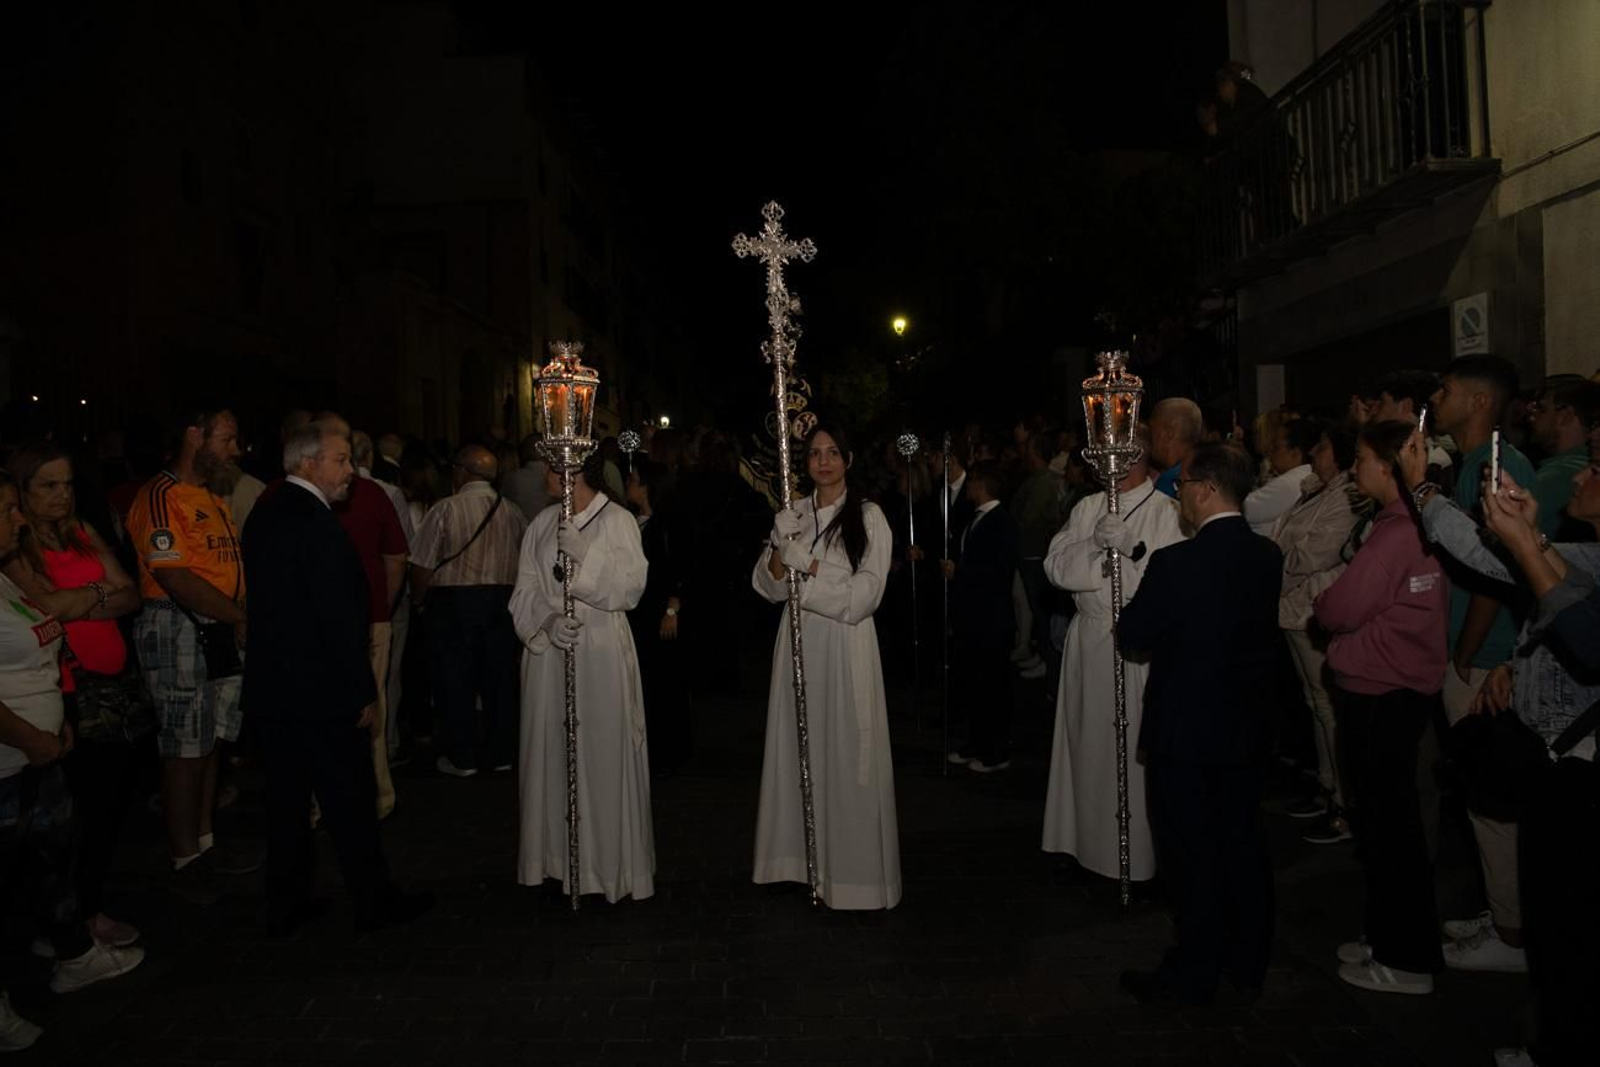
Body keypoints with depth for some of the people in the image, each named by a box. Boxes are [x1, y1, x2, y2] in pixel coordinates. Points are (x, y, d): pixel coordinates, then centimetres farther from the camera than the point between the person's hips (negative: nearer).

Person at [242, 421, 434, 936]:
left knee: (287, 797, 16)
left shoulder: (264, 514, 8)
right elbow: (339, 619, -21)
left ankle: (285, 905, 27)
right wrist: (364, 695, -15)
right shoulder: (317, 524, -21)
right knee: (350, 800, 5)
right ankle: (373, 901, 18)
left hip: (272, 686, 9)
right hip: (321, 691, -9)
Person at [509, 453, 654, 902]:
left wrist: (585, 553, -21)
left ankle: (610, 862, 12)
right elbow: (525, 591, 6)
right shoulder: (542, 524, 11)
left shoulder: (617, 520, -2)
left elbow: (629, 587, -11)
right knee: (553, 753, 7)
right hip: (548, 651, 4)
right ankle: (557, 859, 18)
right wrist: (548, 621, -13)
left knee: (604, 754, -1)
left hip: (601, 653, -4)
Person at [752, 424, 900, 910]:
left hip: (846, 643, -4)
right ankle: (803, 855, 21)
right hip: (799, 641, 4)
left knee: (846, 754, -1)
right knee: (798, 749, 8)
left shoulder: (869, 517, -2)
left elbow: (864, 595, -10)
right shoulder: (791, 515, 10)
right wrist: (780, 551, -10)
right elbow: (768, 586, 8)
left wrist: (808, 565, -12)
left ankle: (851, 865, 10)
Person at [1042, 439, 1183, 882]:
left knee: (1136, 747, -3)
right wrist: (1094, 543, -13)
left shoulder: (1168, 512, -5)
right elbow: (1056, 566, 2)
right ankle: (1089, 841, 27)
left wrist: (1132, 546, -22)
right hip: (1089, 640, 5)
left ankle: (1139, 855, 10)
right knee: (1089, 742, 12)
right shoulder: (1087, 508, 12)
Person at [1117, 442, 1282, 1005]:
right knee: (1242, 843, 18)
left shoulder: (1177, 563, -23)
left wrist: (1142, 595, 4)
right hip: (1249, 731, 7)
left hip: (1187, 734, -7)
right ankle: (1248, 960, 32)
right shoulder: (1268, 556, -1)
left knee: (1193, 853, 5)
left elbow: (1132, 633, -13)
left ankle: (1192, 975, 17)